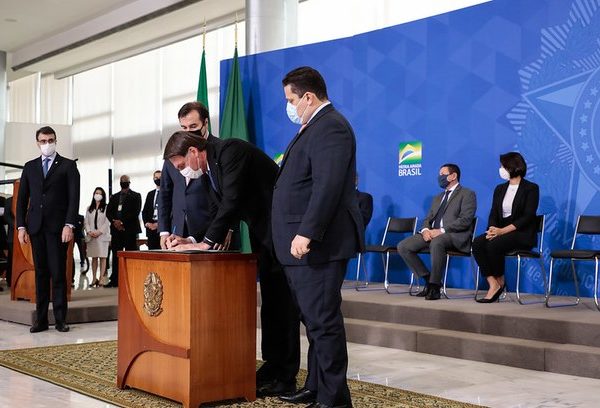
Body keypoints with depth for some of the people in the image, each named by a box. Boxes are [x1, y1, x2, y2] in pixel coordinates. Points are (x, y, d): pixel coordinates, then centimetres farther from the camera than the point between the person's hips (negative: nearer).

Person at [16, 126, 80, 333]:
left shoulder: (68, 165, 5)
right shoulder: (30, 167, 15)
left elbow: (74, 197, -2)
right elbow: (22, 198, 13)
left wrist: (69, 225, -12)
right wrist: (21, 226, 4)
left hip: (57, 227, -3)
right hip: (36, 227, 3)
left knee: (58, 273, -4)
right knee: (40, 273, 5)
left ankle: (60, 319, 1)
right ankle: (41, 319, 7)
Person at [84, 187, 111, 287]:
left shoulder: (106, 208, 1)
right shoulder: (89, 208, 15)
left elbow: (107, 222, -6)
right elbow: (86, 222, 10)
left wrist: (99, 232, -15)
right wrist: (89, 231, -7)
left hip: (102, 235, -4)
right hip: (91, 236, 4)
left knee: (102, 257, -5)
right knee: (94, 257, 6)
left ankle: (102, 278, -4)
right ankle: (94, 278, 9)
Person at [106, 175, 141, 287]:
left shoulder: (135, 196, 5)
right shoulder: (114, 197, 20)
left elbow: (135, 212, -6)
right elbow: (108, 212, 13)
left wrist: (122, 222, -12)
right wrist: (114, 221, -7)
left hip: (130, 229, -4)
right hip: (116, 229, 4)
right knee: (116, 255, 3)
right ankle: (115, 280, 6)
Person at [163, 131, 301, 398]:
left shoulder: (230, 151, -18)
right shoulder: (211, 171, 11)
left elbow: (232, 201, -26)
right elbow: (219, 213, 11)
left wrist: (207, 242, -23)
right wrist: (193, 242, -3)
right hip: (263, 235, 9)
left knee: (281, 300, -6)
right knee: (270, 300, 12)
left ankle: (285, 377, 1)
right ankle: (272, 366, 20)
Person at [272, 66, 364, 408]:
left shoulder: (330, 127, -13)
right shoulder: (315, 127, 21)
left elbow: (327, 187, -23)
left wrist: (306, 233, -26)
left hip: (317, 245, -11)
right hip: (304, 245, 11)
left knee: (323, 321, -7)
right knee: (315, 320, 15)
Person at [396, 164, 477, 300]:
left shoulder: (467, 194, 4)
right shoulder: (438, 198, 28)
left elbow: (465, 220, -10)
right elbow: (428, 219, 22)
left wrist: (441, 230, -18)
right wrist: (425, 230, -4)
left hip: (455, 235, -7)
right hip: (432, 234, 7)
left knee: (436, 242, -41)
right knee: (403, 246, -14)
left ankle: (435, 286, -29)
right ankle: (428, 279, -4)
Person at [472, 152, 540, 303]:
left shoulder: (531, 188, -3)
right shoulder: (500, 189, 17)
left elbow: (528, 216, -12)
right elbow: (494, 213, 10)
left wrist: (502, 230, -22)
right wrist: (492, 228, -14)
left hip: (522, 234, -6)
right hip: (501, 232, 6)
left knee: (494, 244, -32)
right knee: (477, 243, -24)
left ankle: (500, 282, -9)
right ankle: (493, 285, -25)